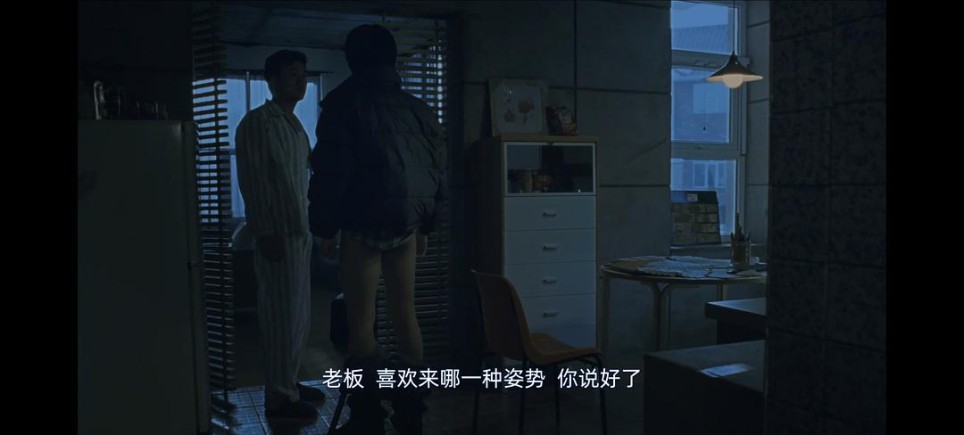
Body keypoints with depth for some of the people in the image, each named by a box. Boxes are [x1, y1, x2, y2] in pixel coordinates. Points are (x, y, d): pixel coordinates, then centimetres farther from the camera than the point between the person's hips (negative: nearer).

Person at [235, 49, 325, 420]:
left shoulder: (295, 124, 17)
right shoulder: (257, 122, -9)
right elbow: (251, 181, -14)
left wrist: (308, 226, 15)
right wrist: (266, 232, -18)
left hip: (300, 231, 9)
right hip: (277, 233, -9)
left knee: (299, 314, 12)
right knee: (282, 315, -5)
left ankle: (290, 382, 24)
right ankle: (279, 396, 4)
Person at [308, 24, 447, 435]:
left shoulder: (344, 103, -3)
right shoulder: (418, 107, 10)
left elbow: (330, 169, -8)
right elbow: (438, 168, 11)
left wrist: (324, 226, 1)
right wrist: (426, 225, 18)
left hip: (363, 224, -4)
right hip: (406, 223, 5)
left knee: (361, 321, 0)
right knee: (405, 315, 11)